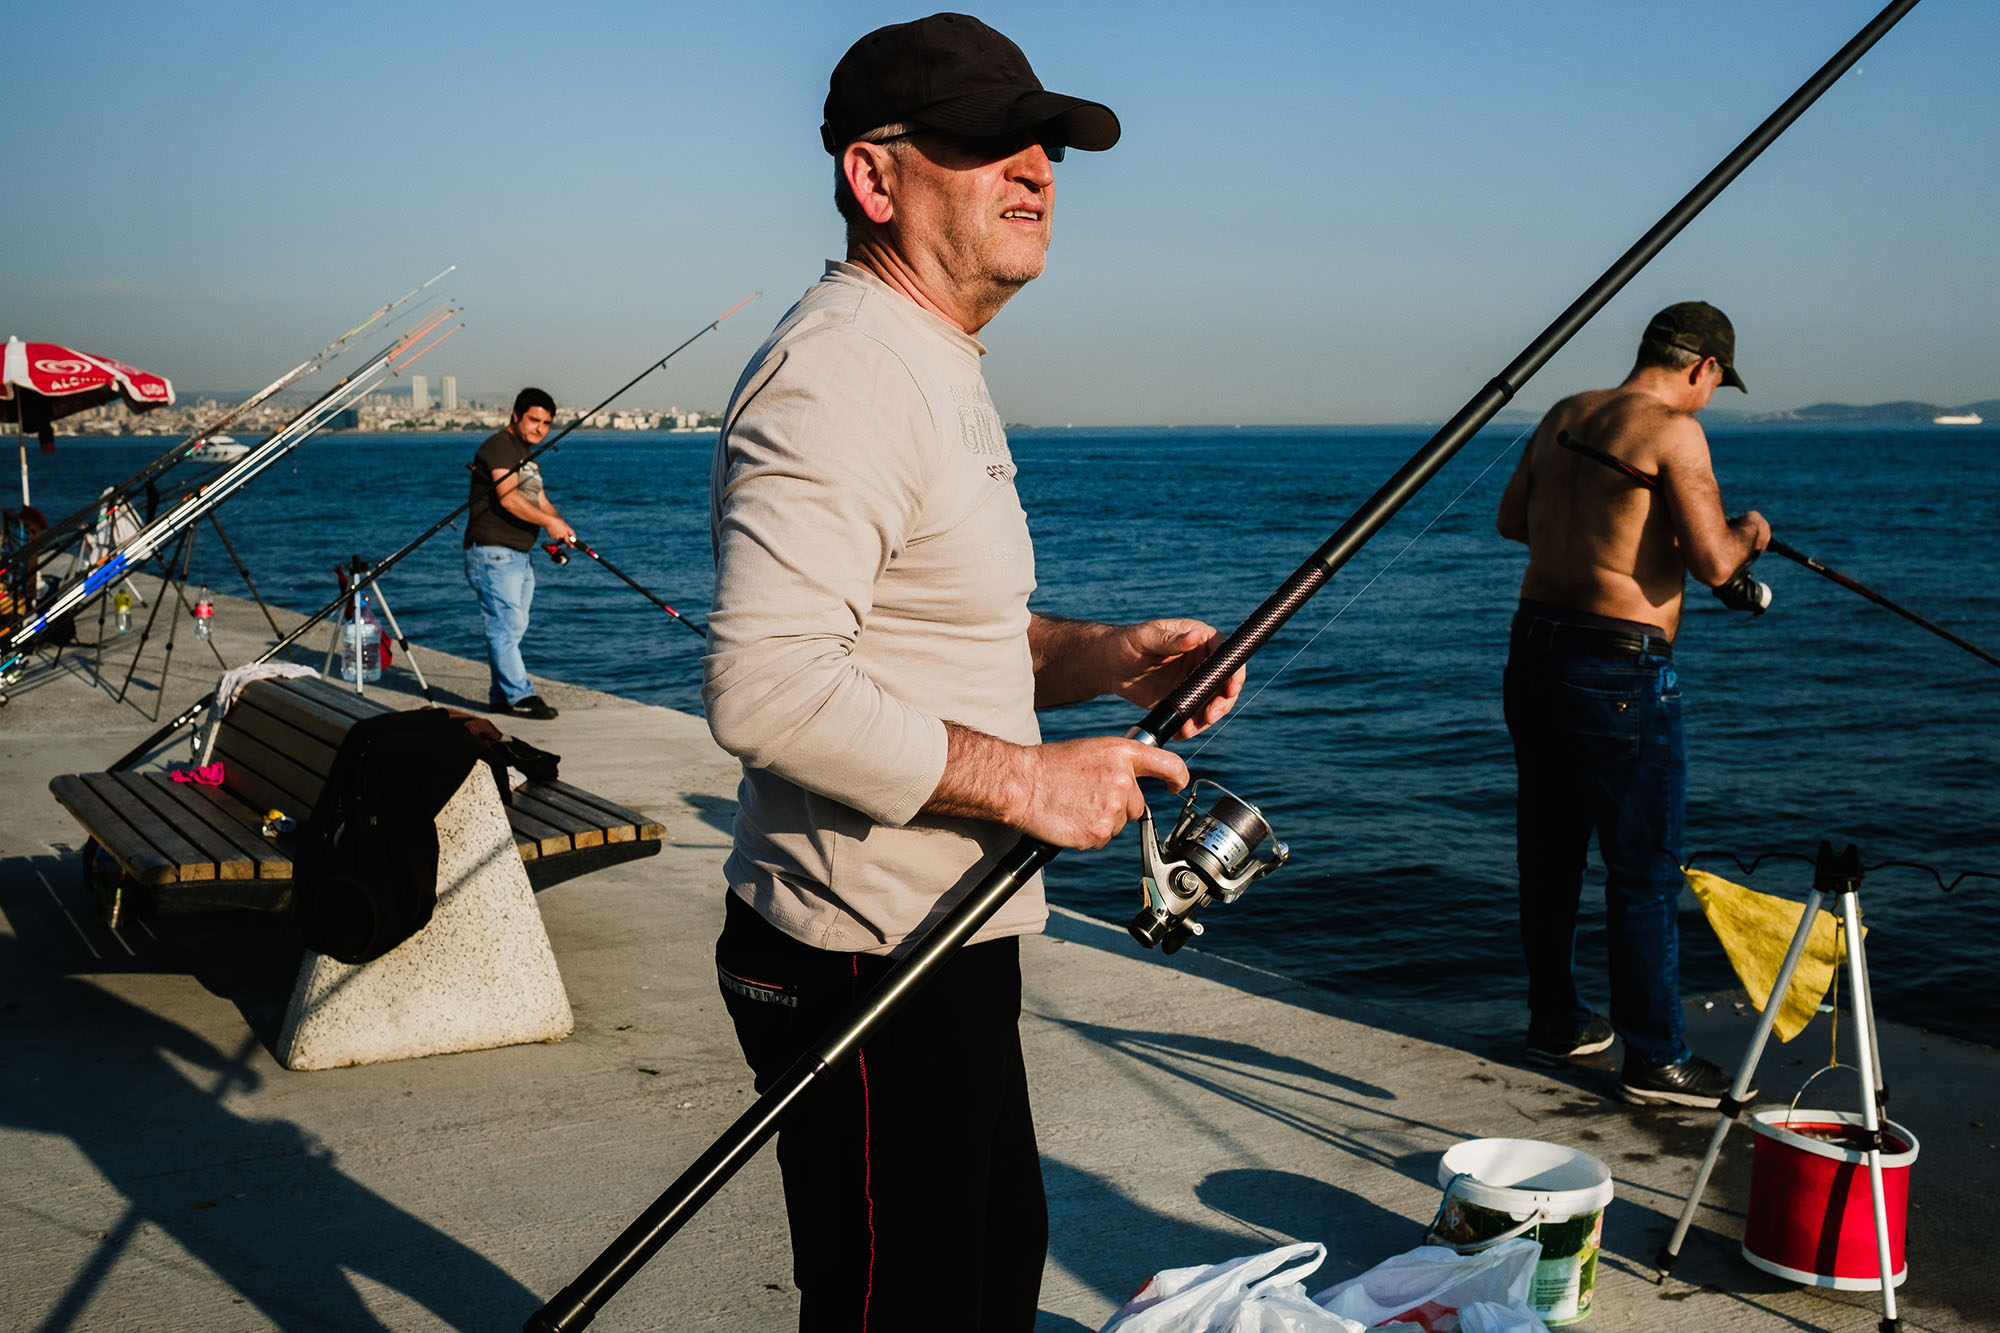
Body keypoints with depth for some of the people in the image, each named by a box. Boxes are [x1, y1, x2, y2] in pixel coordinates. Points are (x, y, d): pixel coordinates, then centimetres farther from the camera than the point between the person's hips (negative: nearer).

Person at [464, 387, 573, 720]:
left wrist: (561, 527, -2)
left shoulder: (527, 455, 21)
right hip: (494, 553, -10)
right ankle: (519, 696, -12)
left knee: (512, 629, 10)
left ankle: (501, 697, 15)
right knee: (505, 626, -11)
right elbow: (508, 498, -21)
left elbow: (539, 499, 17)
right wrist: (548, 522, -21)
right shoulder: (498, 446, -10)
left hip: (520, 555, 10)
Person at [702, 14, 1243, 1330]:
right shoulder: (840, 371, -21)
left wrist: (1103, 656, 5)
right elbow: (764, 685, -31)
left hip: (947, 939, 11)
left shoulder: (940, 368, 15)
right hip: (866, 959, -11)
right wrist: (1024, 780, -23)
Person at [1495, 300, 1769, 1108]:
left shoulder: (1564, 416, 12)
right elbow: (1713, 564, -16)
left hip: (1533, 644, 8)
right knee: (1645, 868, 1)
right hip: (1618, 664, -8)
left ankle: (1555, 1022, 29)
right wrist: (1748, 533, 5)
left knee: (1548, 850, 16)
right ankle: (1654, 1059, 8)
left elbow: (1511, 520, 23)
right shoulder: (1672, 428, -12)